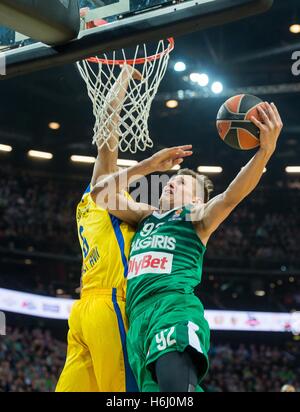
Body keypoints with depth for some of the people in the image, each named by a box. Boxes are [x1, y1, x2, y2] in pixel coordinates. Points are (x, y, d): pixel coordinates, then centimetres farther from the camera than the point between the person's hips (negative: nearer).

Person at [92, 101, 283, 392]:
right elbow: (101, 194, 20)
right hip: (139, 315, 6)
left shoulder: (196, 217, 14)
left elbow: (231, 196, -5)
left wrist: (266, 150, -21)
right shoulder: (145, 216, 30)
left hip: (176, 306, -5)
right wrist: (149, 165, 16)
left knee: (178, 385, -32)